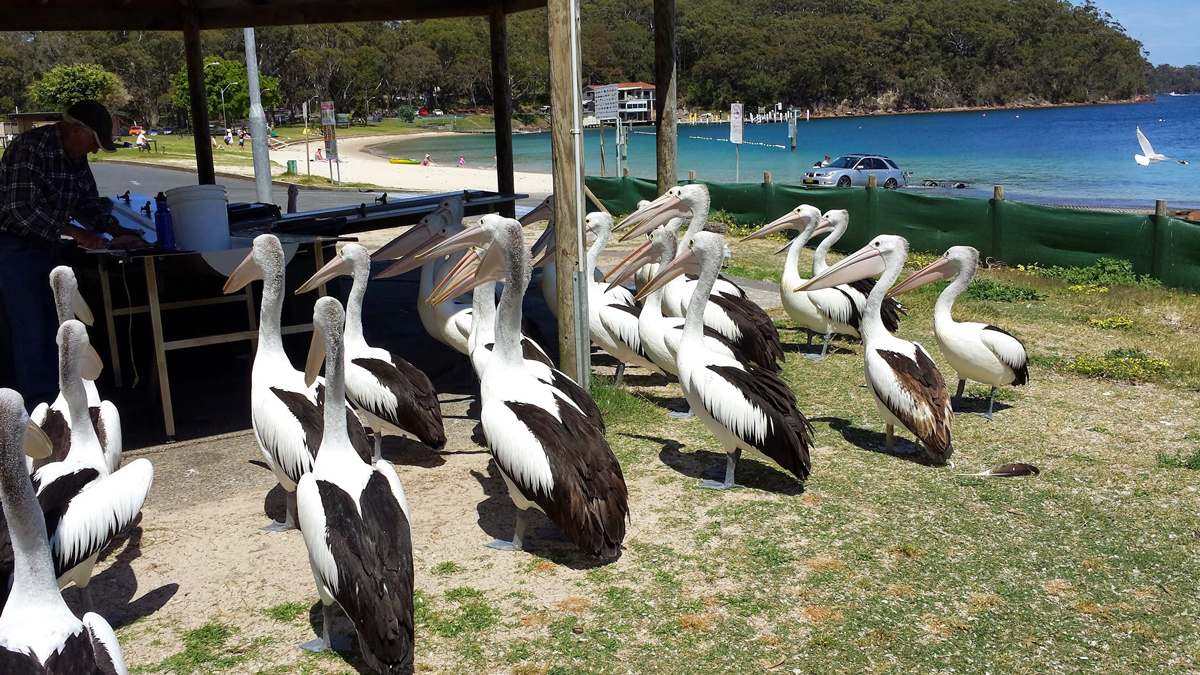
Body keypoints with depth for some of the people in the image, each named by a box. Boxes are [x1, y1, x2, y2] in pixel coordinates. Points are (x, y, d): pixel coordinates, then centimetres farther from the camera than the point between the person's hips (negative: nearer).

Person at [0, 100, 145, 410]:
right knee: (30, 327, -6)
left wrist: (115, 229, -2)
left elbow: (88, 200, 13)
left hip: (44, 245, 9)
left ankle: (53, 393, 25)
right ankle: (39, 404, 1)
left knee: (50, 323, 14)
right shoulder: (31, 148, -24)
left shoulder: (76, 156, 2)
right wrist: (74, 232, -28)